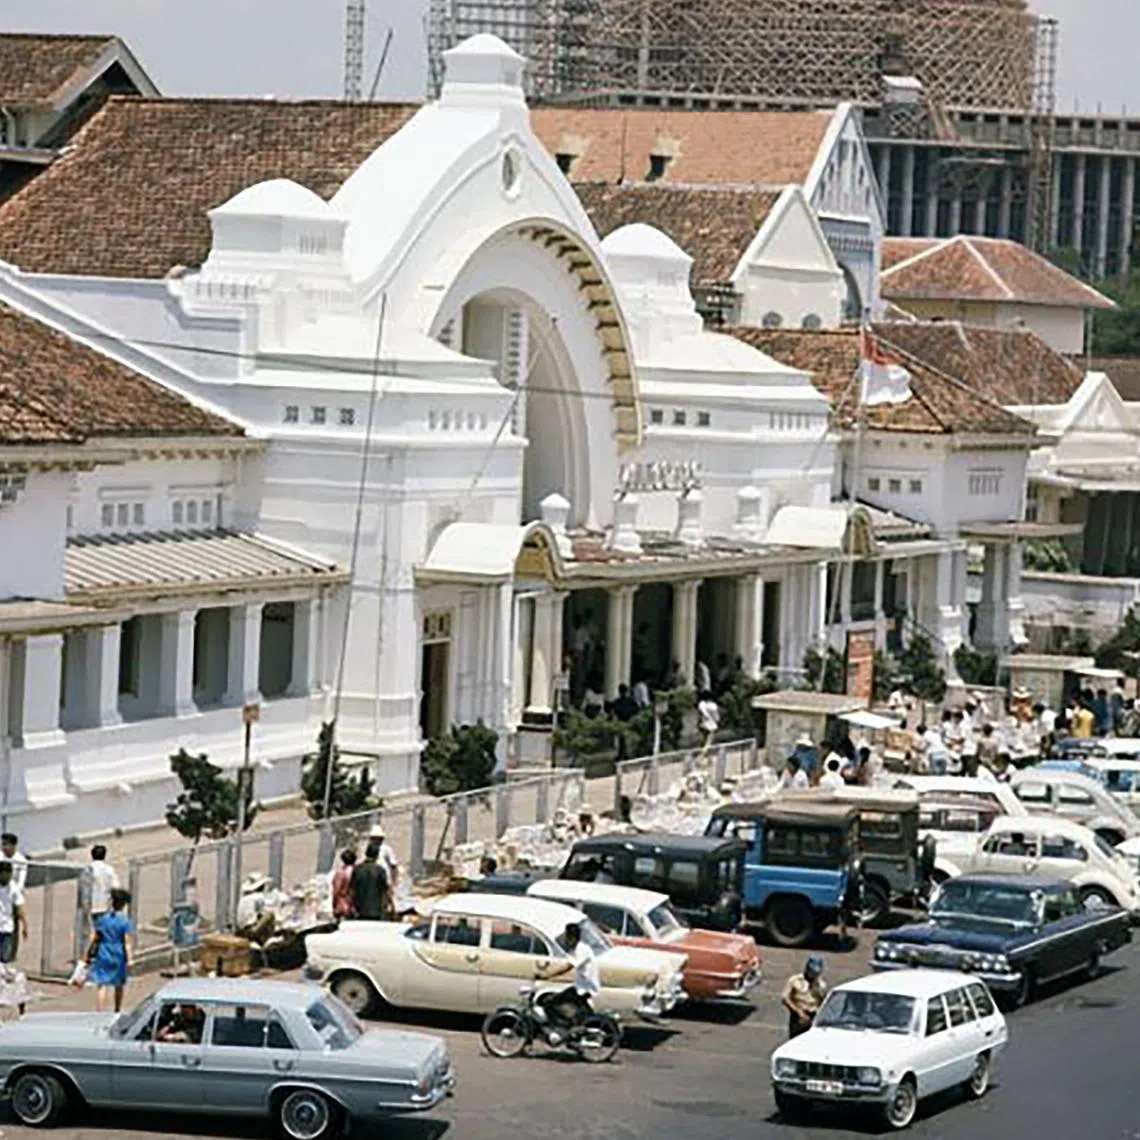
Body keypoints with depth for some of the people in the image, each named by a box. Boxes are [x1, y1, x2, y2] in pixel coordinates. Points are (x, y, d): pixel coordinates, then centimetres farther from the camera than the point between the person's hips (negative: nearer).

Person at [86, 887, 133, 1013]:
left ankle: (101, 1012, -14)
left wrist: (89, 956, 9)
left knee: (102, 986, -2)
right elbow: (126, 942, -11)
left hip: (103, 955, 1)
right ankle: (118, 1011, 31)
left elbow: (94, 939, 3)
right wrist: (129, 959, -13)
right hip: (118, 956, -1)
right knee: (119, 985, 17)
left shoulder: (102, 919, 3)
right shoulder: (125, 922, -7)